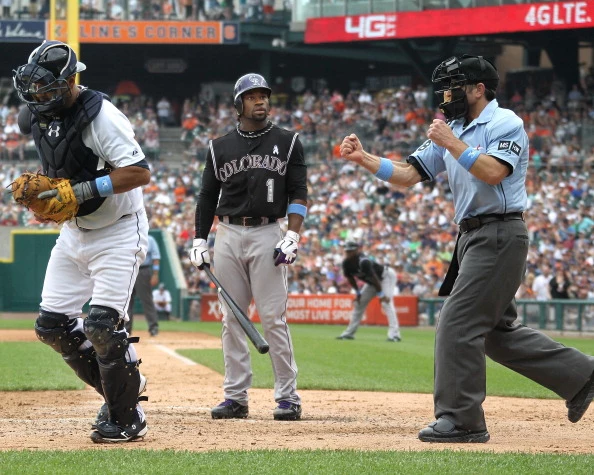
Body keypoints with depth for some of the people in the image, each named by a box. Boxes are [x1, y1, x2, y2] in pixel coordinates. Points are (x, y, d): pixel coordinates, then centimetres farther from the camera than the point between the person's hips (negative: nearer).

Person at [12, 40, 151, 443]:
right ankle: (120, 385, 23)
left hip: (117, 232, -8)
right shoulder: (37, 115, 2)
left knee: (103, 325, -15)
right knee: (53, 325, 5)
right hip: (73, 232, 9)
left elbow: (141, 173, -28)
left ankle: (128, 419, 1)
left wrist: (82, 191, -30)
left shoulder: (100, 116, -22)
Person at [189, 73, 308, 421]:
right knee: (232, 319, 3)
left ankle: (288, 396, -4)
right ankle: (236, 396, 7)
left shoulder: (287, 142, 5)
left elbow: (299, 194, 1)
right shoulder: (220, 147, 11)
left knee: (274, 317, -8)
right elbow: (207, 196, 14)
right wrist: (199, 240, 6)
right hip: (228, 235, 3)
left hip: (267, 233, -3)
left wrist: (293, 237, -11)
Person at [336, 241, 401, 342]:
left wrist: (381, 294, -31)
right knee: (359, 303, 8)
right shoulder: (346, 263, -12)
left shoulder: (363, 261, -36)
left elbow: (374, 278, -34)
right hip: (370, 282, 9)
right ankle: (349, 333, 16)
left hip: (386, 276, -9)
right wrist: (358, 293, 4)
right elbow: (350, 278, 5)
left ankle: (394, 333, -34)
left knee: (386, 302, -25)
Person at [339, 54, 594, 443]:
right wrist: (364, 158, 0)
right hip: (473, 237, 9)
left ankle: (461, 420, -8)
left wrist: (451, 143, -20)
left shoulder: (506, 123, -9)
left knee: (458, 324, -12)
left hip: (500, 234, -9)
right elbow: (408, 175, 12)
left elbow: (493, 172, -25)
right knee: (497, 331, 13)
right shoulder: (452, 131, 16)